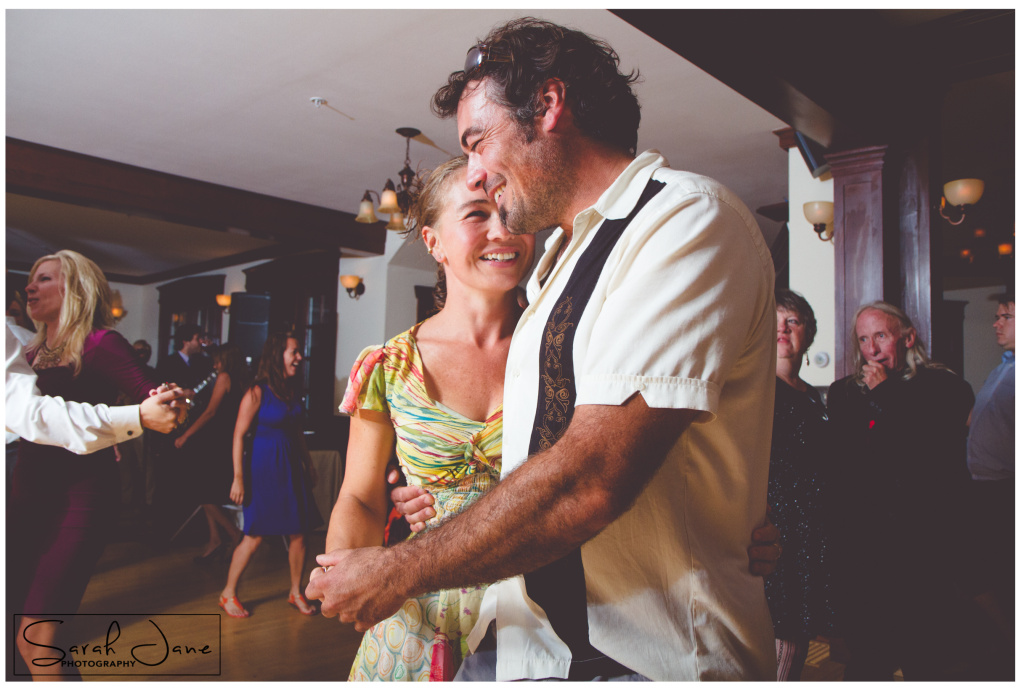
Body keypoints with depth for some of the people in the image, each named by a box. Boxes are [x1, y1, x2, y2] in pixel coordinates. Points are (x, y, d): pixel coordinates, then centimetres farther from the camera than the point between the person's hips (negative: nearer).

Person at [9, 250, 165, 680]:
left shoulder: (100, 345, -8)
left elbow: (151, 398, -21)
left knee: (37, 643, -7)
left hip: (80, 496, -7)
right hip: (30, 494, 7)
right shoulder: (31, 351, 12)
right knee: (28, 643, 13)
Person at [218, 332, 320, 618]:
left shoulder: (293, 391, 8)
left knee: (299, 532, 6)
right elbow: (239, 435, -12)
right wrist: (238, 477, -15)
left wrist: (308, 465, 13)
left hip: (292, 468, 6)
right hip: (264, 467, -6)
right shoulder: (258, 392, -11)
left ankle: (296, 592, 23)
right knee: (255, 536, 0)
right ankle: (228, 594, 19)